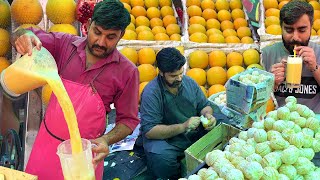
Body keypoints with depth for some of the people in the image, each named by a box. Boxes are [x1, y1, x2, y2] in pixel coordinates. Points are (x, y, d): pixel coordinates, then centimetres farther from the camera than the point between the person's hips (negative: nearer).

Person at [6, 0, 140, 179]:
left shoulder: (127, 71, -12)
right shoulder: (65, 44, -6)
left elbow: (128, 119, -6)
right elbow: (23, 36, 0)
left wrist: (107, 140, -24)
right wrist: (26, 35, -24)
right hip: (47, 142, 3)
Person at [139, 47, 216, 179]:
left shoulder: (189, 82, 1)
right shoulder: (151, 93, -17)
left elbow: (204, 105, 14)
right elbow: (149, 131, -22)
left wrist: (208, 115, -11)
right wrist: (182, 127, -31)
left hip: (195, 134, 5)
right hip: (164, 139, -5)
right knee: (160, 158, -36)